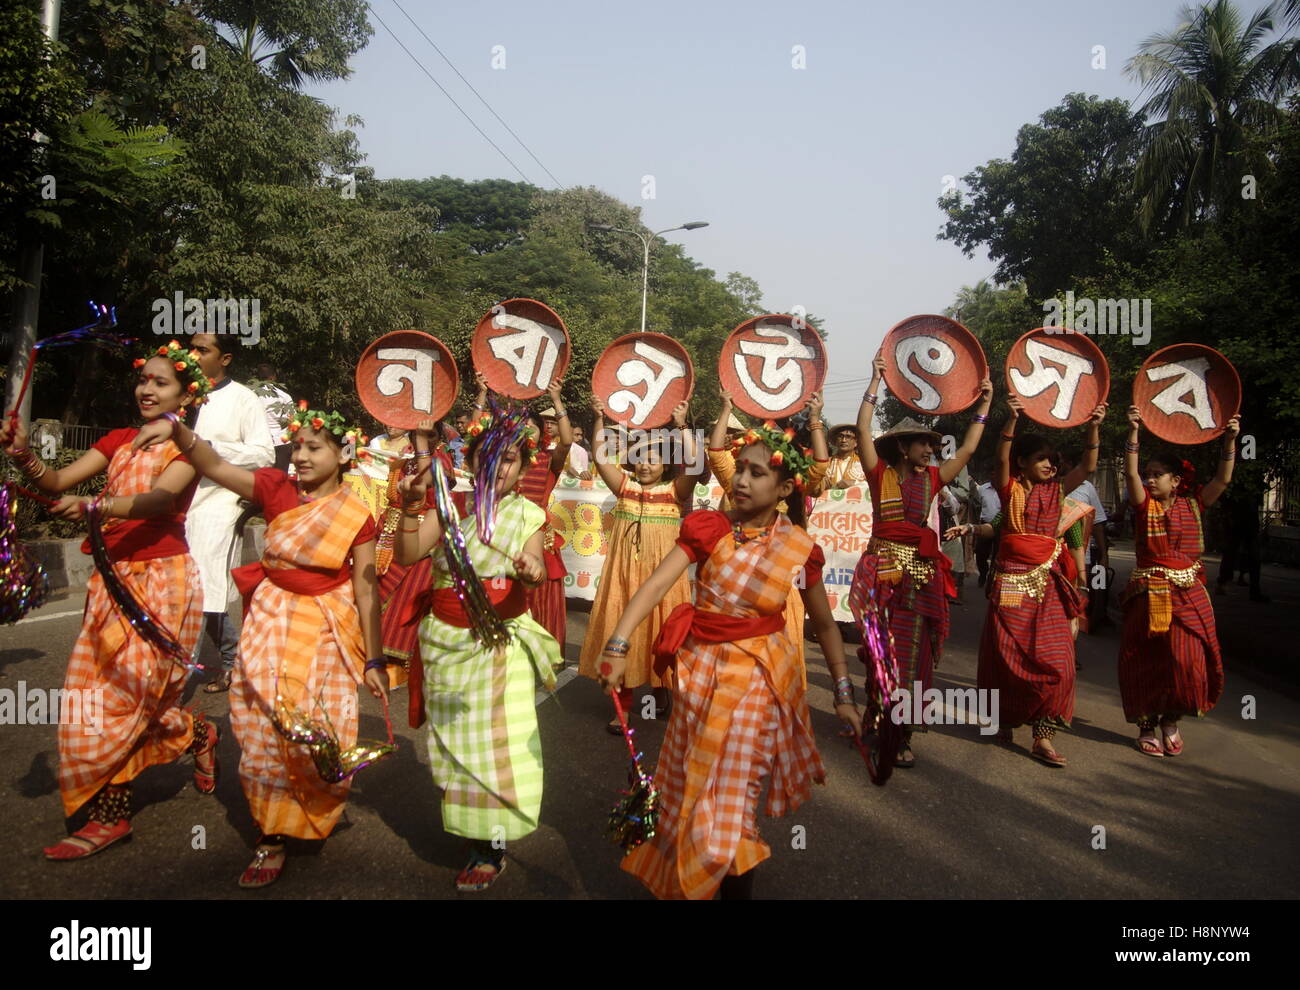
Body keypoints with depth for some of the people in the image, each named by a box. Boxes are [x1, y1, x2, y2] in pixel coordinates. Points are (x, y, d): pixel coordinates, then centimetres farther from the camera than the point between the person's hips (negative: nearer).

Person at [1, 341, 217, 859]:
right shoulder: (119, 440, 13)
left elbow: (161, 499, -22)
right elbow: (58, 480, 1)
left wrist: (92, 505, -38)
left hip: (162, 577, -6)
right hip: (114, 577, 6)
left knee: (127, 689, -7)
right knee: (104, 695, 3)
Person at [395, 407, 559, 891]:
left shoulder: (526, 514, 1)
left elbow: (533, 565, -15)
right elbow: (408, 554, -10)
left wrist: (532, 572, -38)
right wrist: (412, 507, -25)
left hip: (502, 641, -1)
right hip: (448, 641, 2)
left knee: (497, 738, -3)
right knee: (456, 738, 8)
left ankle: (492, 848, 12)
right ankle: (471, 835, 25)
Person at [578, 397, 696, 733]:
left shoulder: (674, 490, -1)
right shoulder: (625, 485, 6)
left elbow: (692, 463, -17)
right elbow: (600, 457, 0)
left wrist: (681, 425, -21)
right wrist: (600, 419, -8)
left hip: (661, 572, -2)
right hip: (624, 571, 2)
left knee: (660, 630, 7)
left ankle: (661, 690, 28)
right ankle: (623, 704, 12)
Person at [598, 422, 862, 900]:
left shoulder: (800, 549, -8)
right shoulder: (707, 528, -9)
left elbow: (825, 625, 4)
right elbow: (655, 585, -21)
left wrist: (844, 693, 3)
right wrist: (618, 646, -34)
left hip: (759, 676, -2)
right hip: (700, 668, 2)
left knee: (730, 795, 1)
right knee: (693, 788, 17)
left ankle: (734, 885, 27)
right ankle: (686, 877, 44)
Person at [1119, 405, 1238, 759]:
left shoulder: (1193, 506, 6)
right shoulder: (1144, 506, 0)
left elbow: (1223, 479, -2)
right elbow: (1130, 474, -14)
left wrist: (1230, 440, -11)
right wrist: (1133, 432, -24)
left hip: (1189, 595, 1)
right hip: (1149, 594, -1)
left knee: (1186, 660, -6)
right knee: (1147, 661, 2)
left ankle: (1171, 721, 16)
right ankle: (1147, 725, 17)